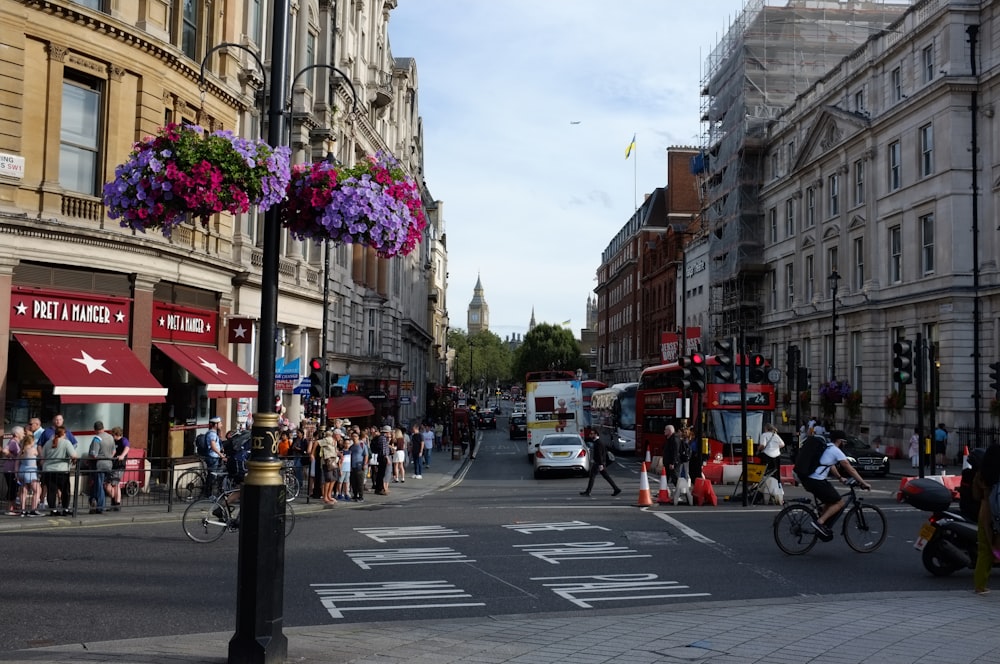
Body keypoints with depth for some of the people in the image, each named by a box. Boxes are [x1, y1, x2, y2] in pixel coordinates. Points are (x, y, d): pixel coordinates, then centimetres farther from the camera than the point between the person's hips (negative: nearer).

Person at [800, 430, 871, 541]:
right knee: (839, 503, 4)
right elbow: (850, 469, -3)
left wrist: (840, 477, 42)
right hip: (817, 482, -9)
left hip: (806, 479, 9)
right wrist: (864, 483, 3)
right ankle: (819, 522, -6)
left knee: (830, 501, 24)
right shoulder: (836, 451, -5)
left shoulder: (824, 448, 21)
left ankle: (823, 528, 23)